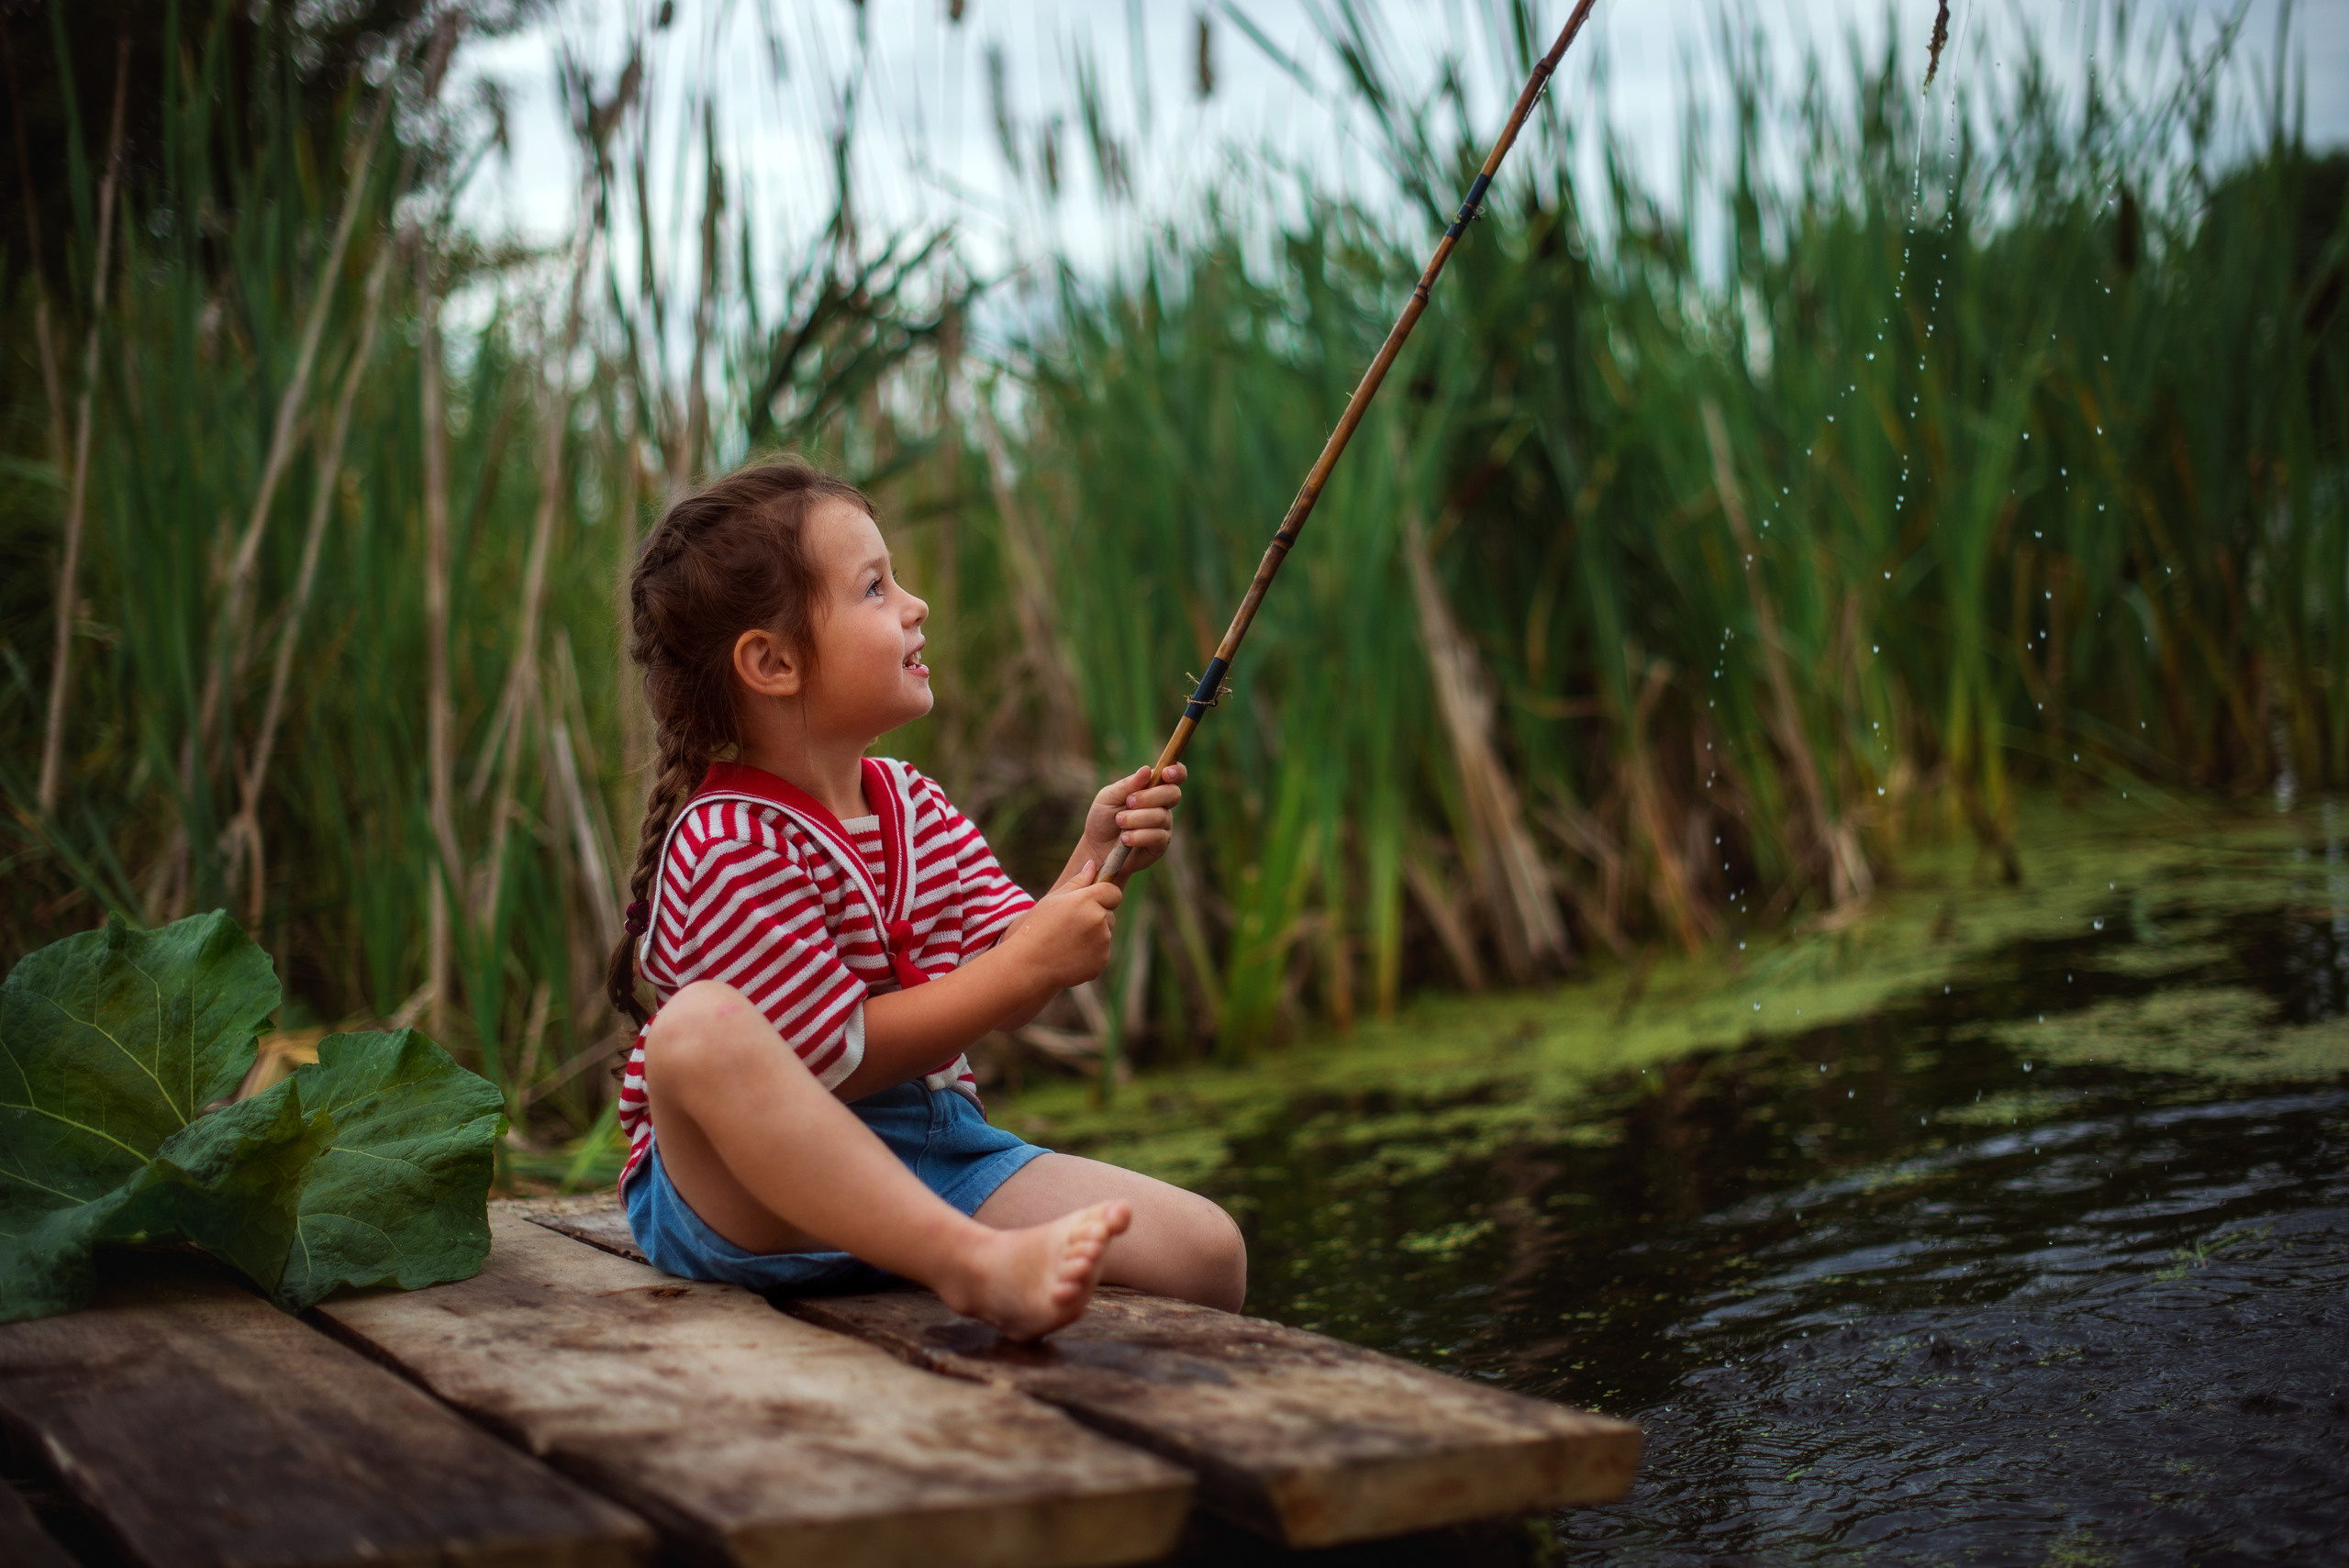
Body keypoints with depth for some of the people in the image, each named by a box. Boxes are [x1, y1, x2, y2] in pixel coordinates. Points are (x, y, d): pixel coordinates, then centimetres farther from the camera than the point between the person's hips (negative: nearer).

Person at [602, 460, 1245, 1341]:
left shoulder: (915, 806, 9)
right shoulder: (724, 847, -16)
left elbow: (1000, 988, 4)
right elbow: (837, 1059, -20)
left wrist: (1094, 864, -9)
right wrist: (1031, 965, -20)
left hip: (929, 1161, 6)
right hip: (745, 1190, -6)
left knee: (1206, 1251, -13)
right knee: (704, 1029, -40)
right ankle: (978, 1266, -43)